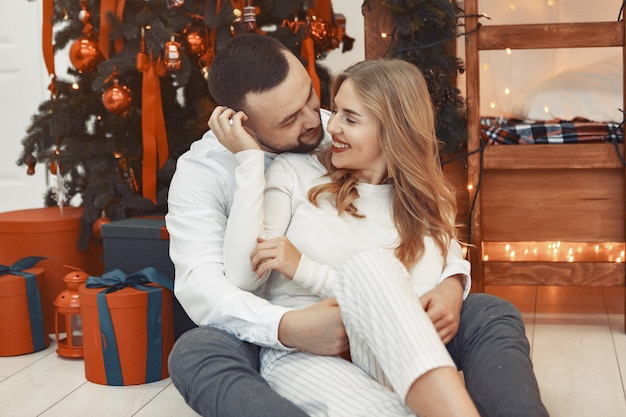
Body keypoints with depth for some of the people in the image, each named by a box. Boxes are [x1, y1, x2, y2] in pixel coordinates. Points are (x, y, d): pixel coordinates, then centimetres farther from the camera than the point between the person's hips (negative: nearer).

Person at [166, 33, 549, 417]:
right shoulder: (202, 171, -10)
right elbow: (200, 284, -21)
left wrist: (451, 285, -20)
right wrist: (286, 328, -40)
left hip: (368, 324, 3)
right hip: (277, 341, -2)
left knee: (492, 316, -18)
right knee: (195, 354, -37)